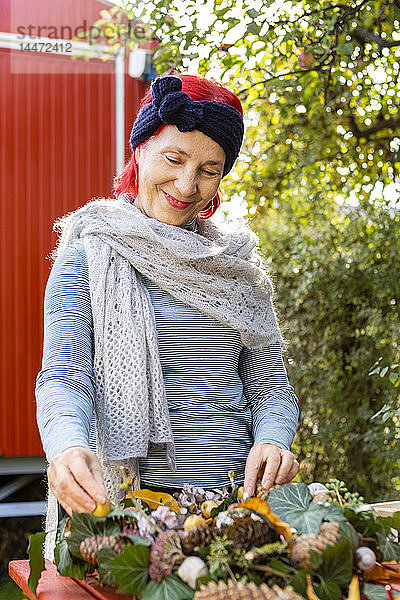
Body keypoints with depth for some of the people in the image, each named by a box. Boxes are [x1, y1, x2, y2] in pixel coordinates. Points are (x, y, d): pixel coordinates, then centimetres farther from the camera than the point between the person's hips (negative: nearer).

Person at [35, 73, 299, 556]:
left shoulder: (237, 264, 14)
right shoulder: (89, 256, 2)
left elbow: (269, 383, 13)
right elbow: (64, 377, -8)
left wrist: (271, 442, -9)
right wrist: (68, 448, -29)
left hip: (236, 495, 3)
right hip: (124, 499, -2)